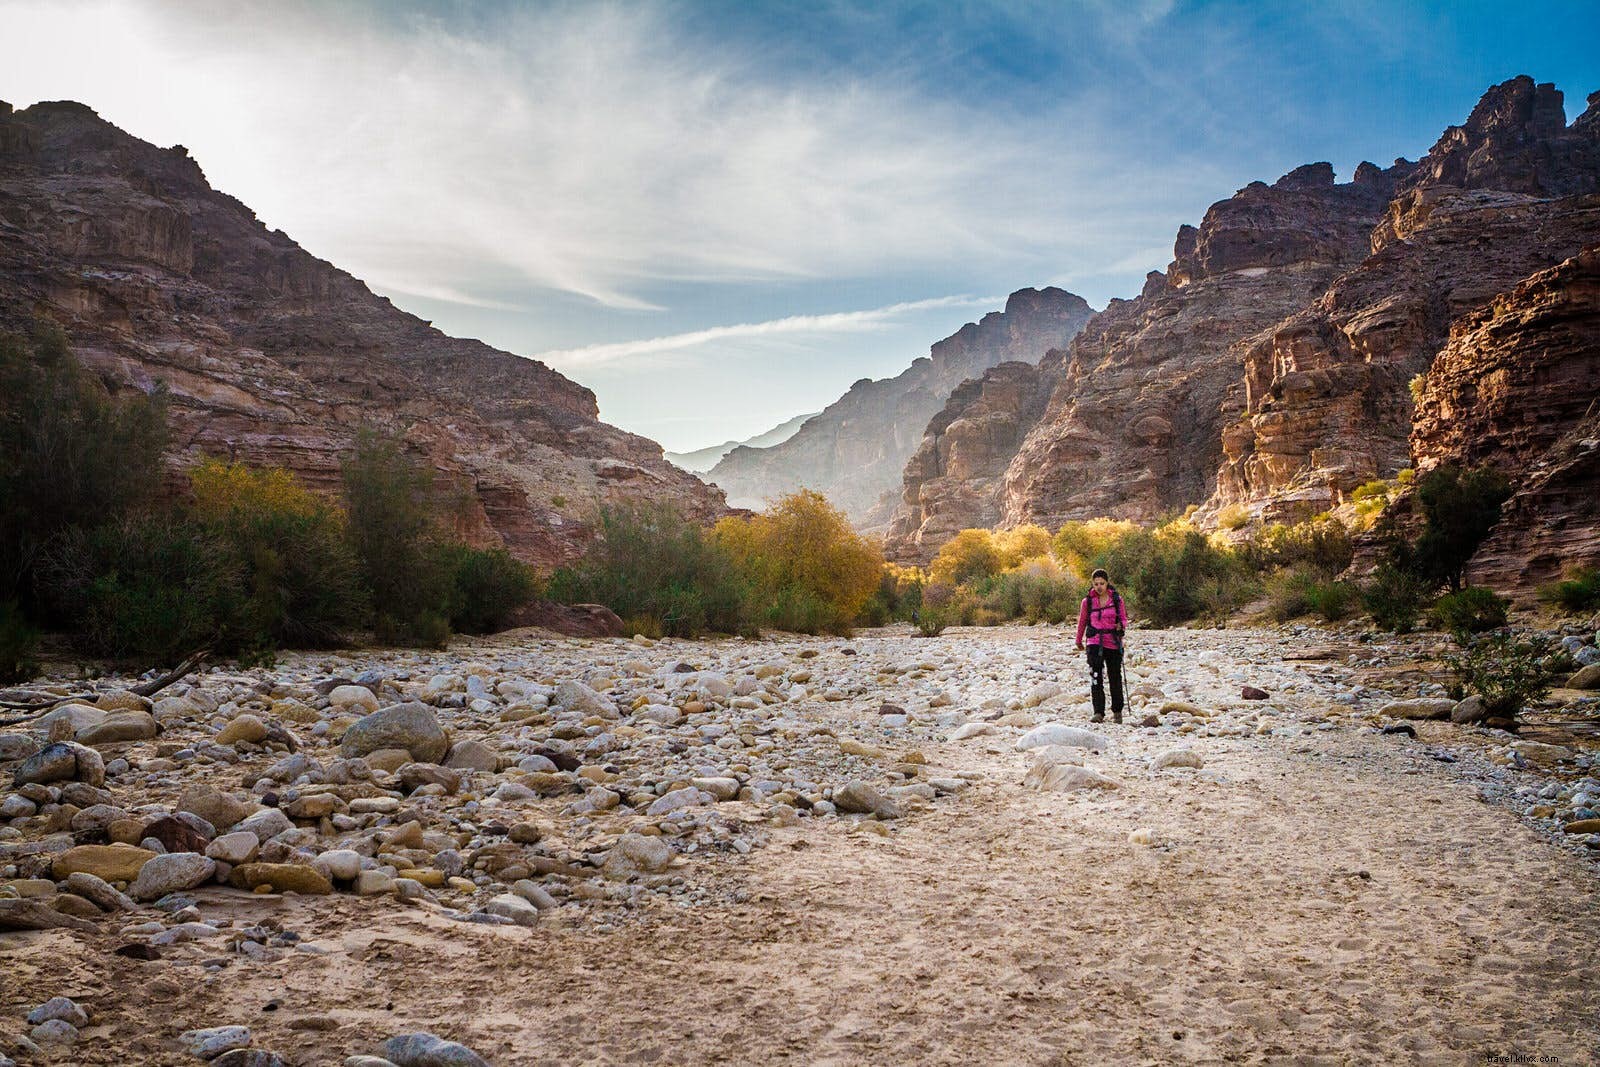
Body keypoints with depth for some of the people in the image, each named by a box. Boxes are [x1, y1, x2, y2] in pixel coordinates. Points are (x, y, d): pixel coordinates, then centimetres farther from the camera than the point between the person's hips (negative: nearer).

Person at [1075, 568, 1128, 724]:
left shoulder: (1117, 599, 0)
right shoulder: (1087, 601, 1)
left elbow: (1124, 619, 5)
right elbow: (1082, 622, 15)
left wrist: (1121, 625, -18)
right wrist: (1079, 641, 25)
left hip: (1113, 643, 1)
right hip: (1094, 643, 0)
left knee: (1115, 678, 10)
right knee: (1096, 677, -13)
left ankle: (1117, 711, 27)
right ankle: (1098, 713, -14)